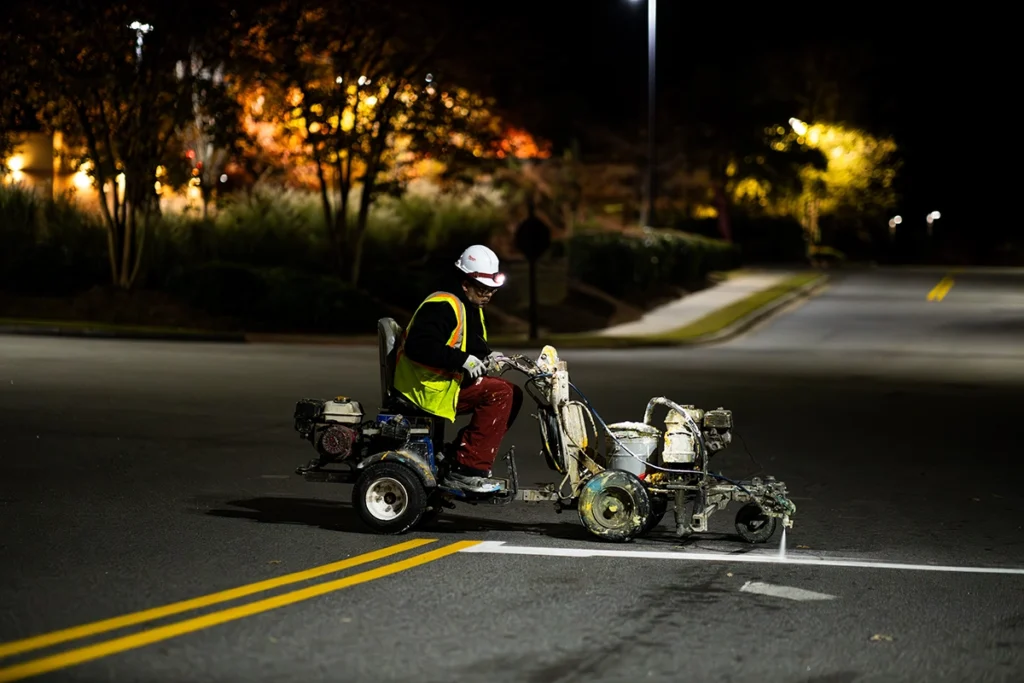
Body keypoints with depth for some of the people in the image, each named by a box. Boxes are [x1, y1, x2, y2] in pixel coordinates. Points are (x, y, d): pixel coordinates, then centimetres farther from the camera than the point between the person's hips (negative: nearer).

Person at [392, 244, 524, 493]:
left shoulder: (471, 309, 16)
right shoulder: (443, 306, -17)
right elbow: (418, 346, -29)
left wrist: (487, 356, 4)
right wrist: (463, 360, -29)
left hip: (450, 382, 10)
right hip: (427, 387, -10)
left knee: (512, 394, 2)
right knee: (500, 393, -22)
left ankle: (460, 454, 1)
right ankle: (468, 470, -22)